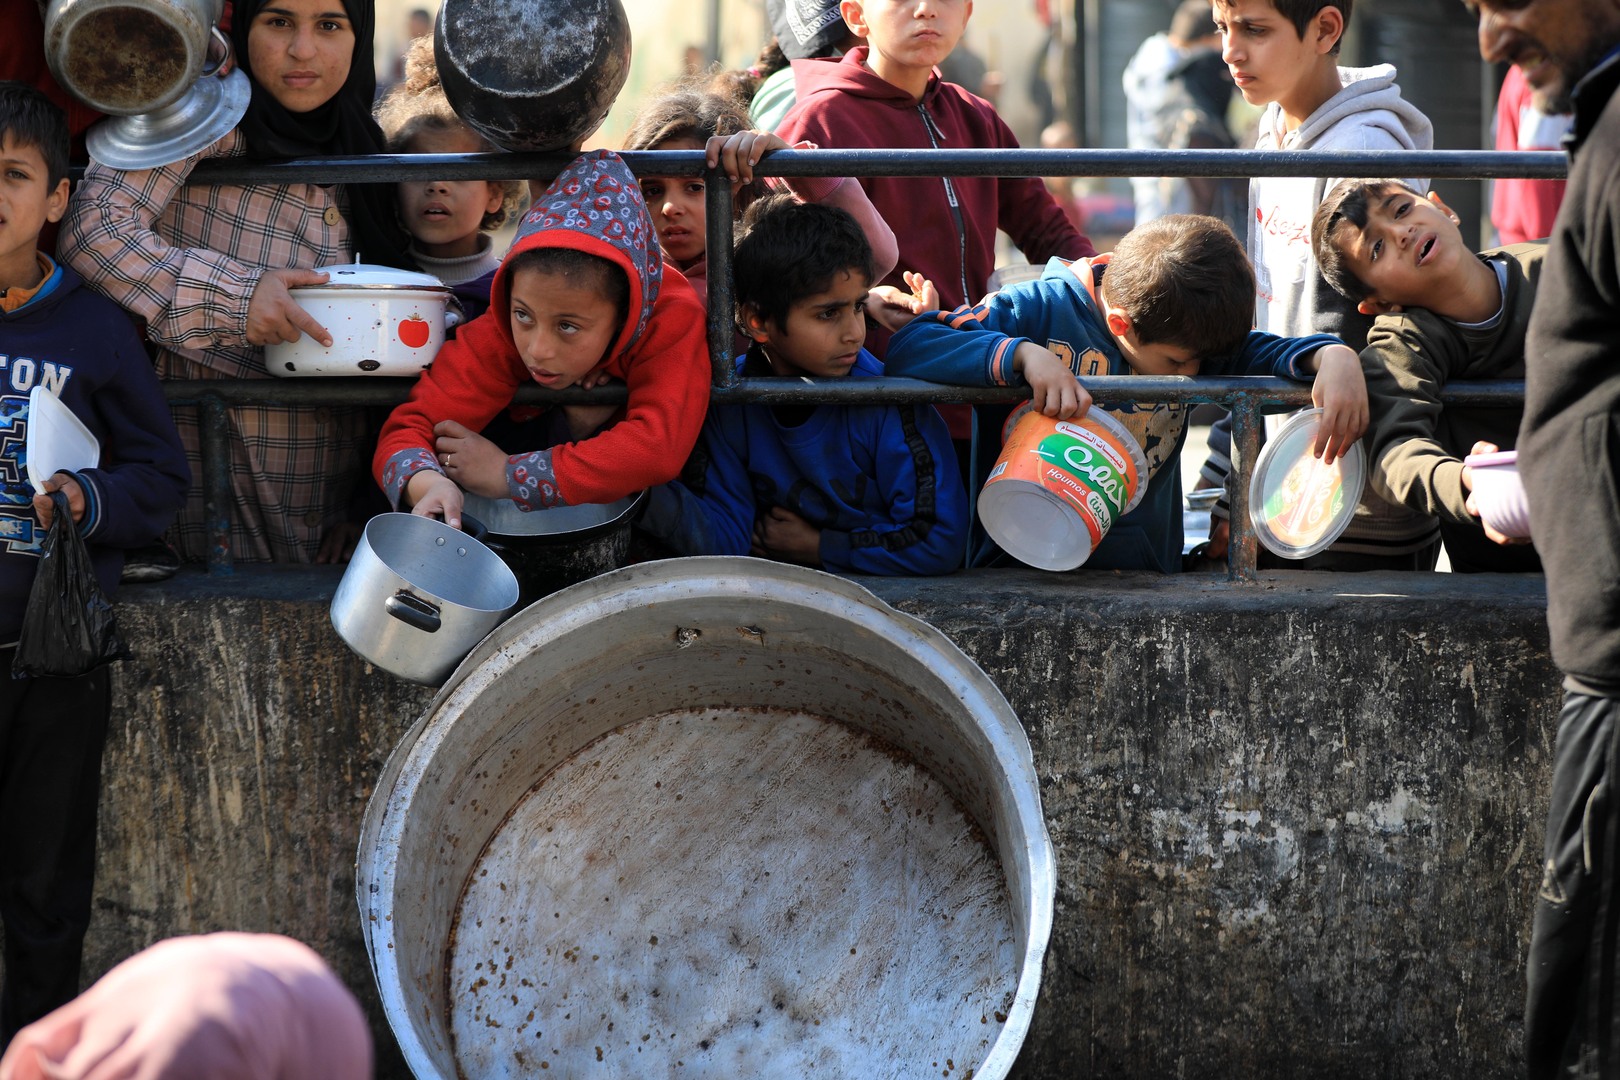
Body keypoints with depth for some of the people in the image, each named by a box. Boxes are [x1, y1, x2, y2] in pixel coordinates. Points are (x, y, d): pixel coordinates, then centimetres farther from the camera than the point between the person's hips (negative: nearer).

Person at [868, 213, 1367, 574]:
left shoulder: (1186, 343, 10)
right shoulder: (1040, 309, -6)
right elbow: (908, 346, -13)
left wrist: (1335, 357, -20)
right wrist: (1024, 354, -26)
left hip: (1146, 577, 4)